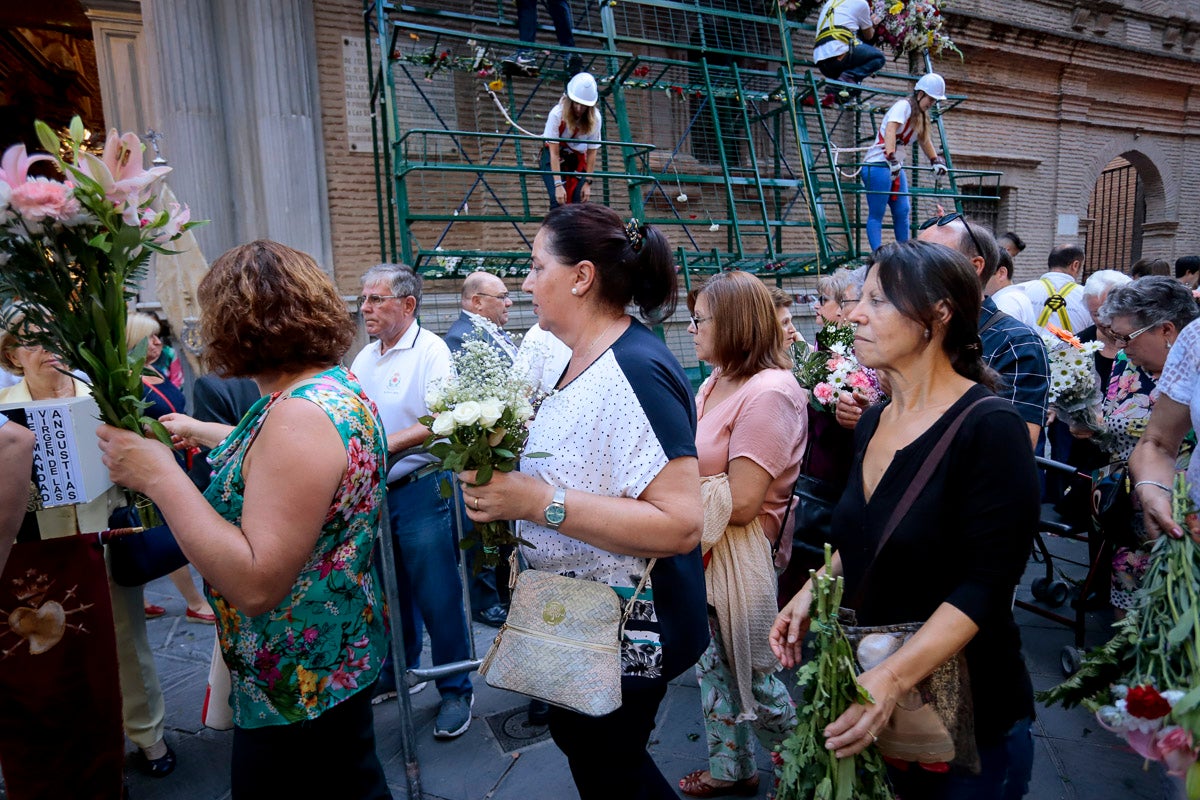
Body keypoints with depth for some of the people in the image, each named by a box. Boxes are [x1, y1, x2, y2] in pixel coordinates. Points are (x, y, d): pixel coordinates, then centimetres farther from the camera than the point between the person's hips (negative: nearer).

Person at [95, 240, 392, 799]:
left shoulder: (303, 414, -29)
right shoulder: (337, 386, 2)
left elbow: (256, 584, -31)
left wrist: (159, 475, -26)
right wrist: (199, 430, 36)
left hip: (300, 683, -9)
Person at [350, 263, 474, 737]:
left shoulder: (430, 350, -10)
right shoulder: (365, 358, 13)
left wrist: (385, 445, -22)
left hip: (421, 489, -7)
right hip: (374, 493, 7)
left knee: (438, 599, 1)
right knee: (392, 594, 20)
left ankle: (456, 690, 18)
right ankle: (399, 674, 38)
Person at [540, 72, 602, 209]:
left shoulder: (595, 118, -18)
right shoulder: (557, 114, -26)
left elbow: (592, 152, -13)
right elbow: (554, 153, -26)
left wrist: (587, 182, -18)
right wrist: (558, 185, -32)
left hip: (577, 159, 3)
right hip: (553, 159, -2)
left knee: (579, 201, -10)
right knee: (558, 200, -20)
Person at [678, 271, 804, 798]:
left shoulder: (769, 392, -22)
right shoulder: (715, 383, 7)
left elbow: (741, 502, -24)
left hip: (744, 556, -8)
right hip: (704, 549, 8)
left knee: (753, 675, 10)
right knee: (713, 665, 20)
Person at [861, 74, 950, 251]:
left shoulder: (920, 115, 19)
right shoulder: (904, 105, -9)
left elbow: (924, 139, 33)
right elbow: (890, 130, -26)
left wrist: (936, 160, 29)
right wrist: (892, 159, -37)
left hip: (896, 166, 9)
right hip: (878, 165, -9)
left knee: (903, 211, 5)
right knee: (876, 214, -9)